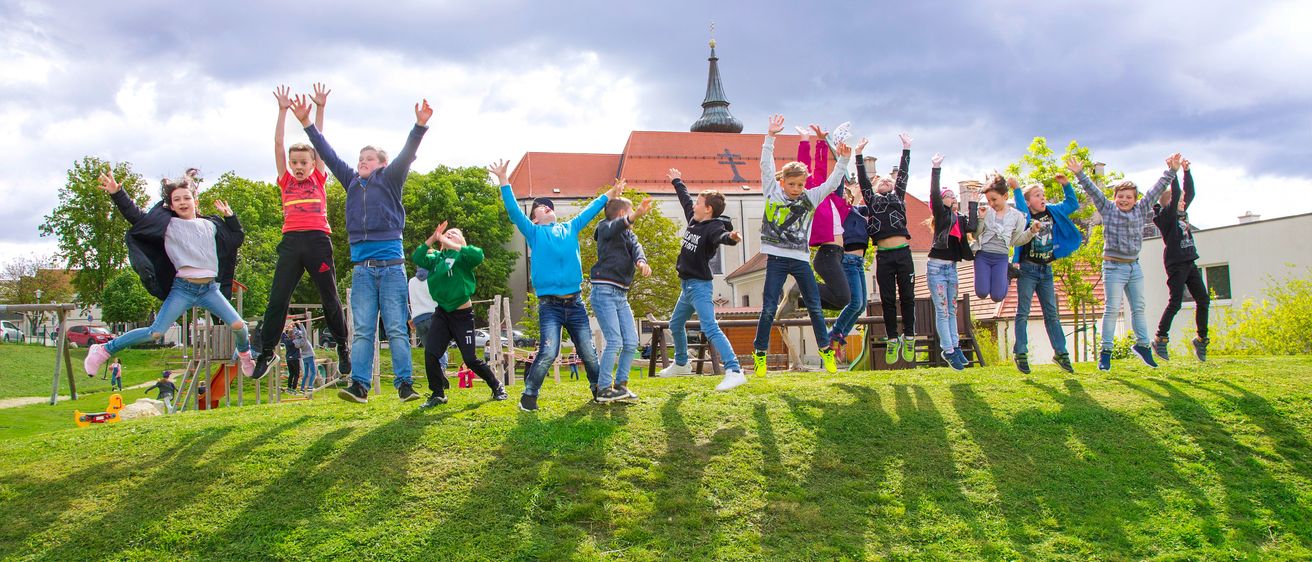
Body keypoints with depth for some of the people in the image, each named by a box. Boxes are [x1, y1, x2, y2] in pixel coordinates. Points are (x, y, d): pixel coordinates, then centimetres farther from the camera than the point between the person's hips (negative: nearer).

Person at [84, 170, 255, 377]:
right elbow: (136, 217, -3)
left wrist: (229, 216, 14)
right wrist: (117, 194, -12)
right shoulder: (168, 225, 4)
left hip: (210, 288, 3)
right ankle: (105, 350, 5)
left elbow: (237, 238, 24)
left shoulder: (210, 225, 13)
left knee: (237, 325, -10)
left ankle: (245, 354, 21)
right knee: (156, 333, -10)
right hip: (182, 288, -3)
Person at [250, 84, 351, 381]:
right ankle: (266, 352, 5)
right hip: (291, 242, 2)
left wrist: (320, 108, 7)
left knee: (330, 298, 4)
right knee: (277, 298, -1)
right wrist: (283, 110, 10)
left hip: (318, 241, -2)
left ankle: (343, 348, 16)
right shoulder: (286, 182, 15)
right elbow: (278, 144, 12)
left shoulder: (318, 180, 12)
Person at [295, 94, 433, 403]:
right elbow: (328, 154, 18)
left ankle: (405, 385, -2)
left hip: (391, 264, -4)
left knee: (397, 329, -2)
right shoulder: (352, 182, 16)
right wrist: (307, 124, 17)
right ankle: (359, 385, -2)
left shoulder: (389, 180, 6)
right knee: (361, 330, 0)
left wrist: (420, 126, -21)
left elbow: (406, 154, -7)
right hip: (362, 267, 4)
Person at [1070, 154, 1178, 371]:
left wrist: (1171, 171, 5)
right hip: (1114, 267, -4)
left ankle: (1142, 344, 24)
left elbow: (1156, 190, 9)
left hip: (1135, 267, 4)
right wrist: (1079, 174, -18)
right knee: (1112, 309, -6)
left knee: (1139, 308, 11)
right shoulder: (1108, 209, -1)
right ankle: (1106, 352, -4)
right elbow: (1092, 190, -8)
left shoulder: (1141, 210, 9)